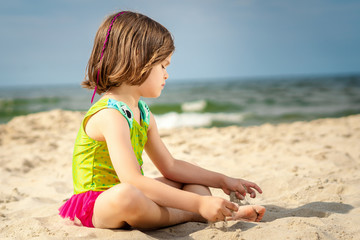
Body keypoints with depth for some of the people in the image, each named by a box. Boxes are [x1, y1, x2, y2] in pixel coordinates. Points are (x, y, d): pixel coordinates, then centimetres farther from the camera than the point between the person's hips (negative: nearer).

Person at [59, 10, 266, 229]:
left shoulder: (143, 113, 7)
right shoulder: (110, 115, -24)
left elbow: (170, 166, 13)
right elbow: (132, 181, -35)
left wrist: (223, 181, 9)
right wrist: (198, 204, -35)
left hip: (129, 201, 10)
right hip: (95, 204, -9)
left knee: (193, 183, 14)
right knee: (126, 195, -42)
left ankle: (229, 213, -15)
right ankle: (193, 216, -17)